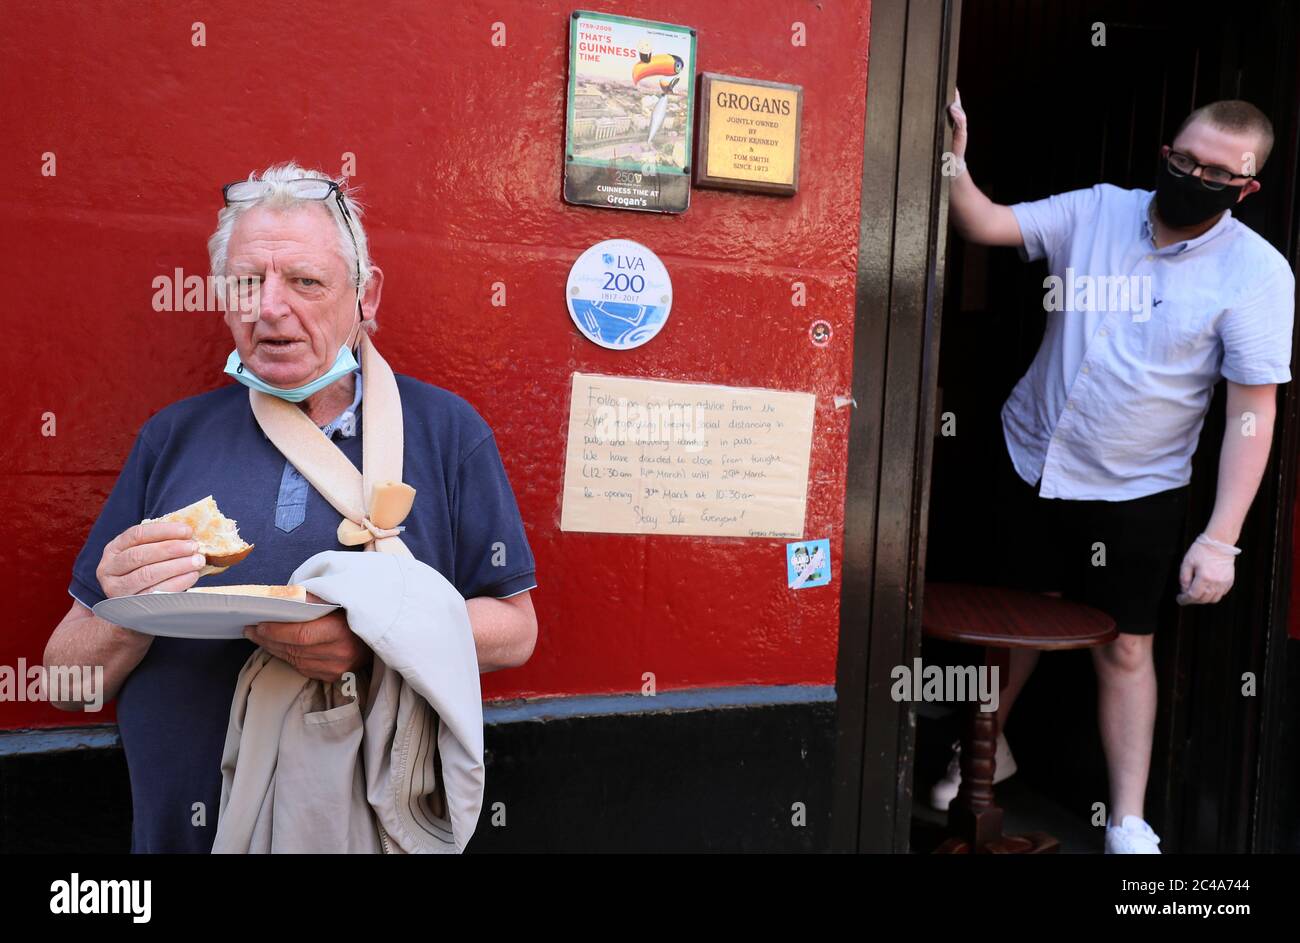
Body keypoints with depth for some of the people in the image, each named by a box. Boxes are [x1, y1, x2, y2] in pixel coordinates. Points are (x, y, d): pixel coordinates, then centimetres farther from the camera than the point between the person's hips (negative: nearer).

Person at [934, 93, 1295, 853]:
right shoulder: (1095, 210, -3)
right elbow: (986, 224, -7)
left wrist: (1221, 538, -17)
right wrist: (954, 162, -28)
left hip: (1137, 491, -2)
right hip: (1030, 462, 2)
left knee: (1125, 649, 6)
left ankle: (1129, 824, 23)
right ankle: (990, 746, 40)